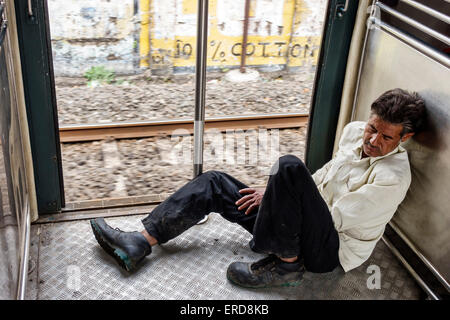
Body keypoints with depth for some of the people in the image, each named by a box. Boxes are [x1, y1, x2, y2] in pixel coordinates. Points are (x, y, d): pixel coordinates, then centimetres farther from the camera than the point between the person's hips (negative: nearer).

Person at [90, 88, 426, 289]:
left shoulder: (392, 177, -20)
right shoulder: (354, 131, 4)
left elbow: (335, 217, -20)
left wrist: (277, 192, -12)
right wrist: (280, 193, 3)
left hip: (331, 249, -8)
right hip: (312, 222, 8)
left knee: (289, 166, -34)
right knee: (215, 183, 0)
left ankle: (286, 264, -19)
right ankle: (138, 244, -6)